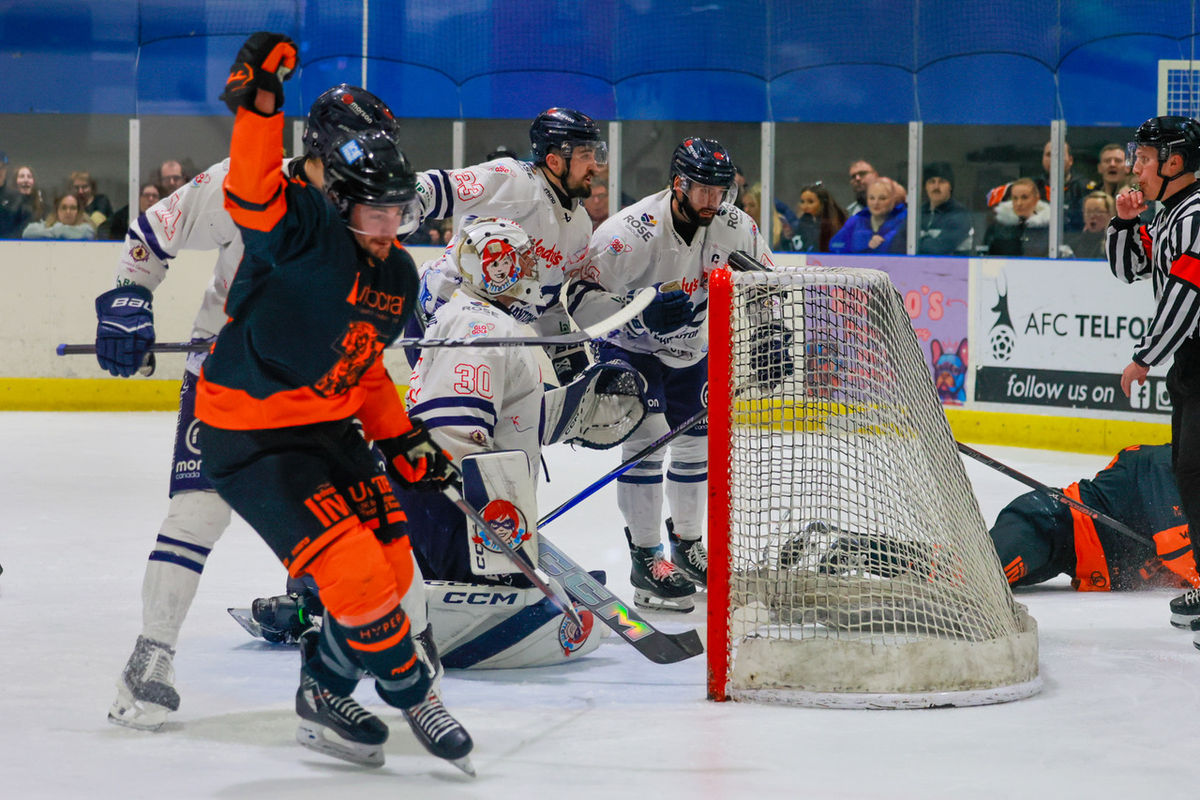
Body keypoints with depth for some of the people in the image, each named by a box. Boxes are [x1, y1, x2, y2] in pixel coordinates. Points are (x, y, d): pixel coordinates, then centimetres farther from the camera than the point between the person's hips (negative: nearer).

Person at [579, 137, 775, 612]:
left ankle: (687, 545, 30)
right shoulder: (632, 232, -30)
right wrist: (642, 312, -40)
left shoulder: (734, 228, -14)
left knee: (697, 444, 11)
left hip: (690, 350, 6)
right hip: (630, 346, -6)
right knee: (646, 438, -17)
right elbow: (585, 295, -27)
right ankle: (645, 559, -12)